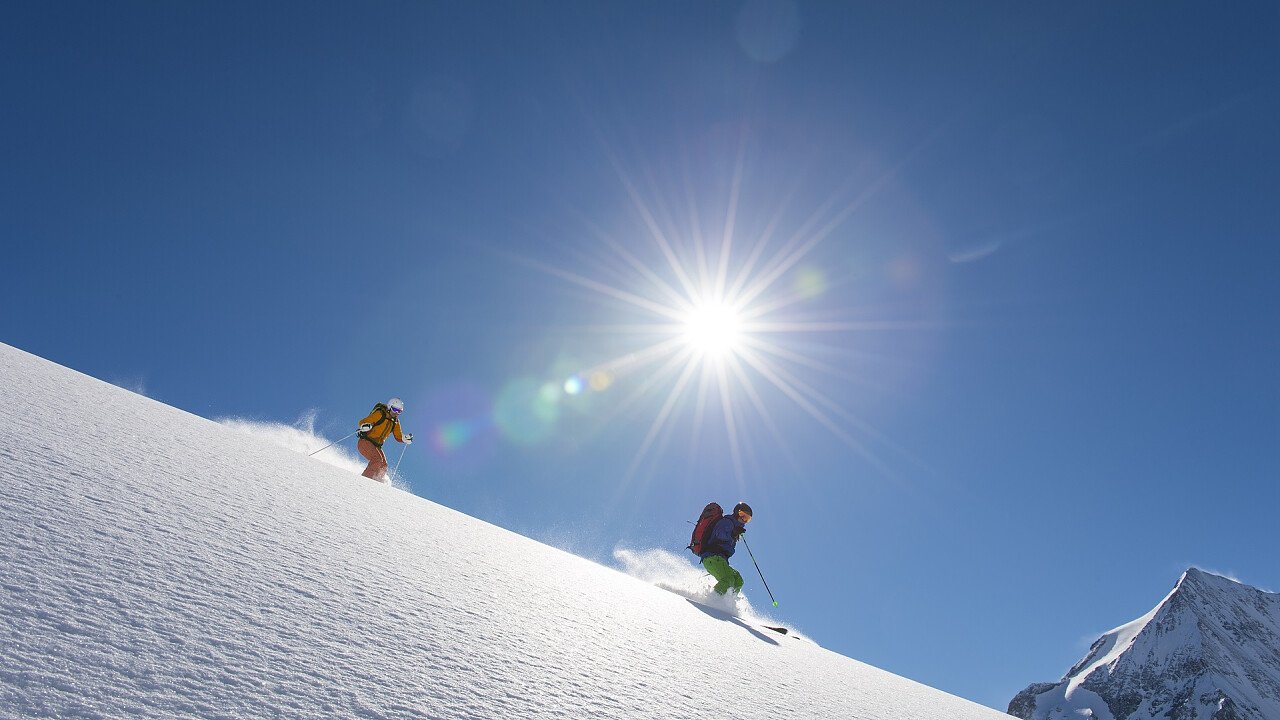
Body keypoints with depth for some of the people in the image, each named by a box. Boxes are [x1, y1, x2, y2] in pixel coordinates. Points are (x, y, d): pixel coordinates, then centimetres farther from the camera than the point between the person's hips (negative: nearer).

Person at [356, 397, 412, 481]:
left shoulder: (395, 422, 11)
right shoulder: (380, 414, -10)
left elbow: (398, 437, 16)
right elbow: (362, 422, -14)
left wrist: (406, 438, -4)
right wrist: (365, 426, -37)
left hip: (376, 446, 7)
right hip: (365, 442, -7)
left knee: (383, 466, -8)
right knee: (377, 459, -27)